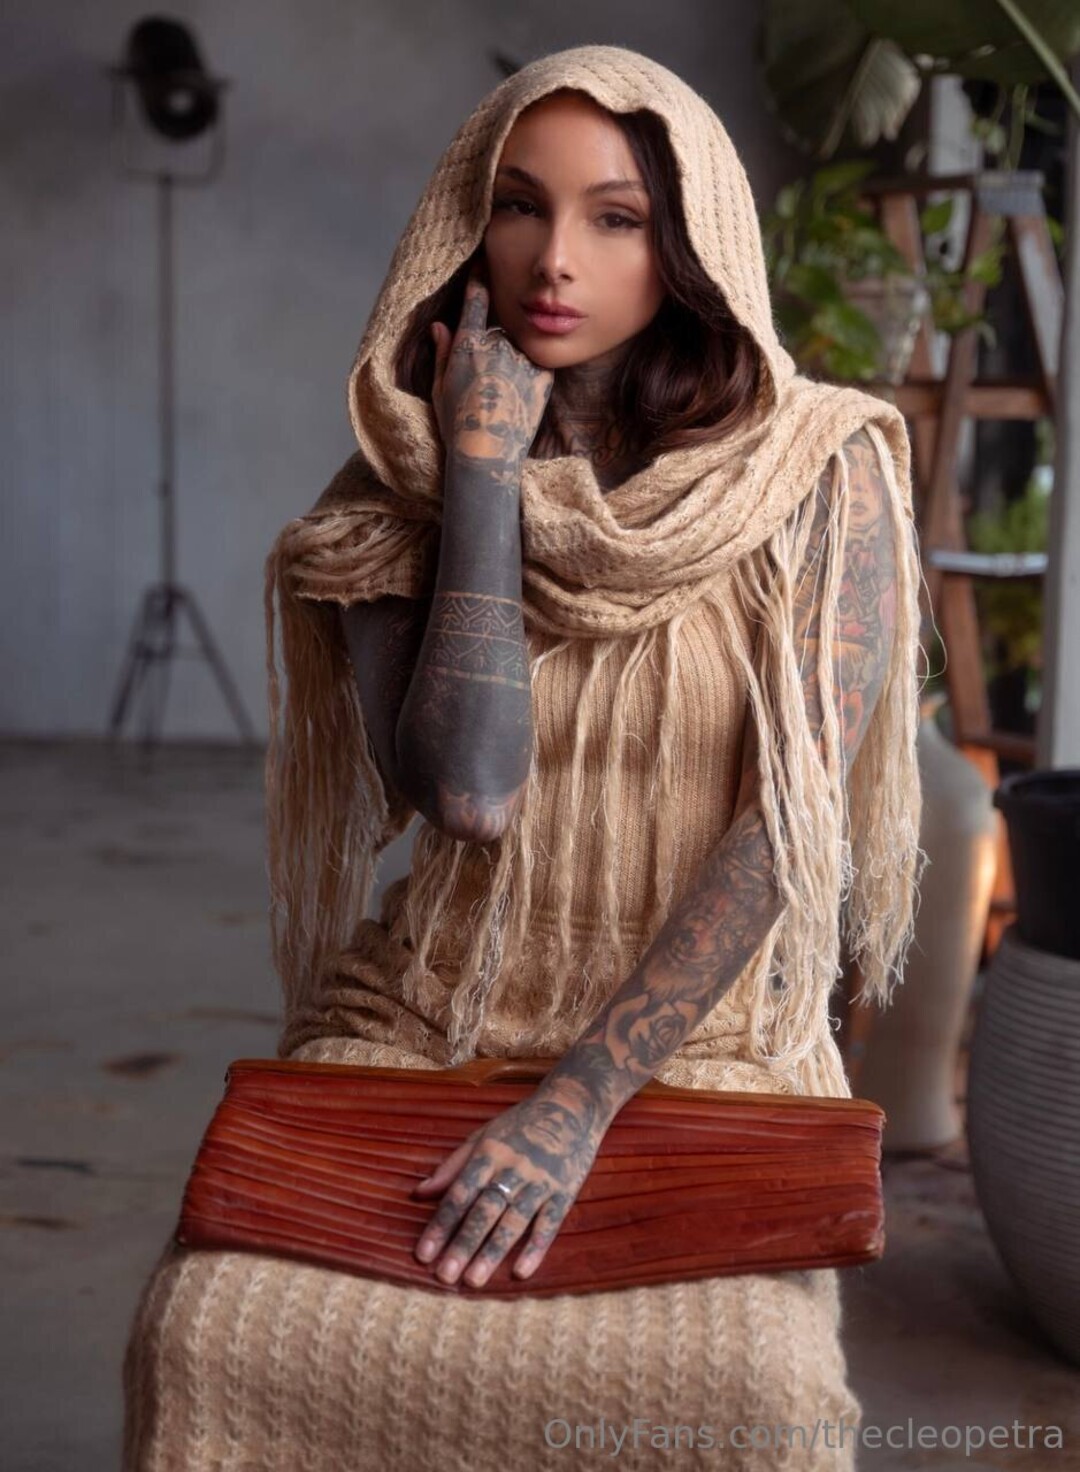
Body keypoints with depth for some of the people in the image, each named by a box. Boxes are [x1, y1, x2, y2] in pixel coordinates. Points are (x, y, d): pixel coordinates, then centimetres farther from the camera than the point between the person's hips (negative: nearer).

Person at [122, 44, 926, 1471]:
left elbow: (795, 816, -11)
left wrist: (579, 1101, -17)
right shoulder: (397, 491, 1)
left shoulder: (819, 469, -4)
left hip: (700, 1038, -1)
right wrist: (483, 468, -12)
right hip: (423, 1026, 2)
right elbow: (467, 791, -14)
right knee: (203, 1332, -23)